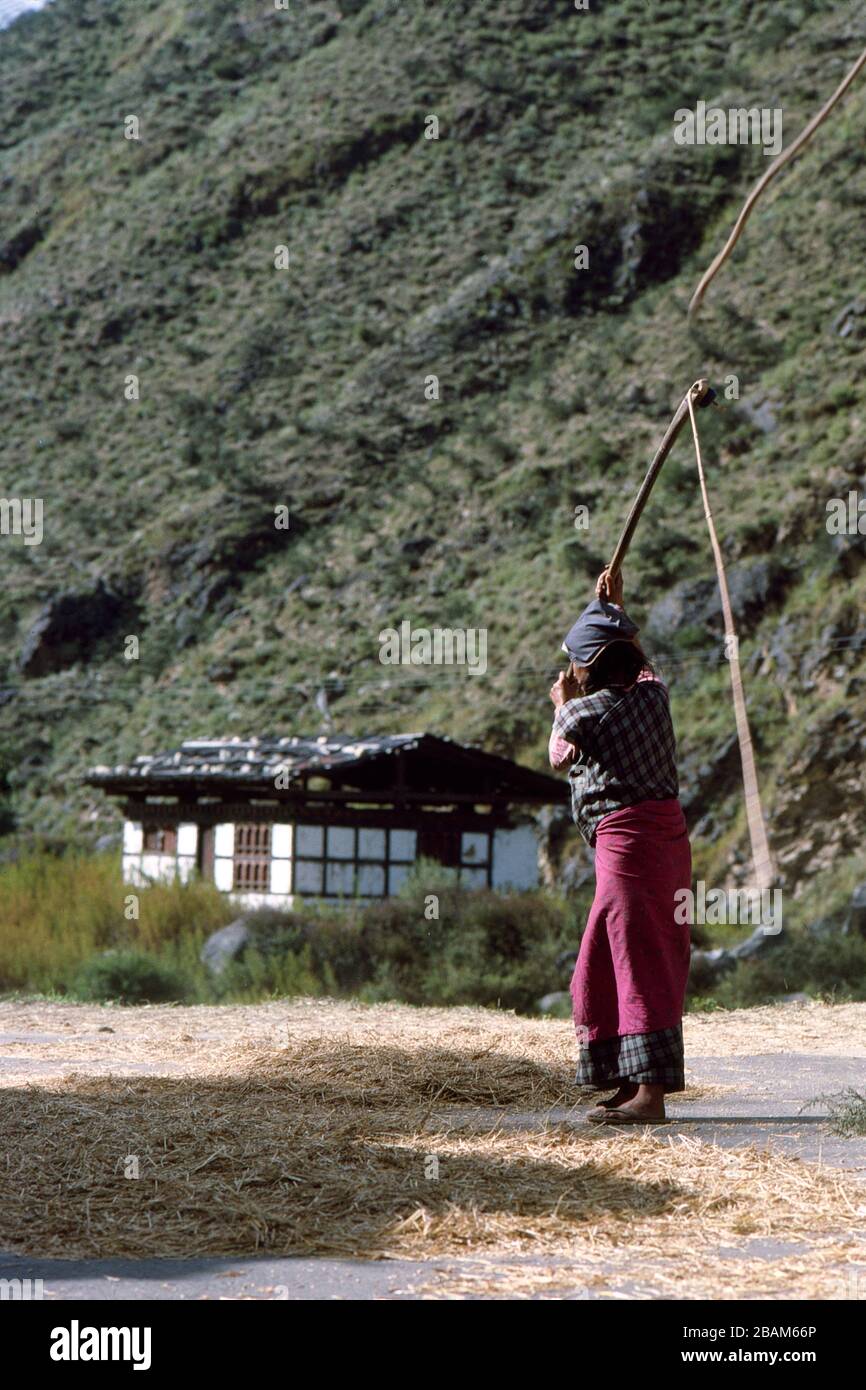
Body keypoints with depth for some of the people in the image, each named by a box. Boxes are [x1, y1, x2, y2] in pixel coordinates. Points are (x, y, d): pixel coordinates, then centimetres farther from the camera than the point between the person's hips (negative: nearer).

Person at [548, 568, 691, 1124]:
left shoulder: (584, 713, -9)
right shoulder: (653, 691, 8)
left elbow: (559, 758, 15)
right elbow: (638, 660, 35)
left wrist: (562, 706, 30)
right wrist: (616, 607, 42)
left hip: (627, 837, -8)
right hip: (669, 833, 8)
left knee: (637, 962, -13)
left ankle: (649, 1093, -19)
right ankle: (631, 1080, 23)